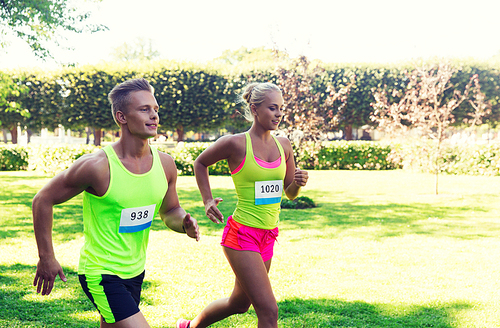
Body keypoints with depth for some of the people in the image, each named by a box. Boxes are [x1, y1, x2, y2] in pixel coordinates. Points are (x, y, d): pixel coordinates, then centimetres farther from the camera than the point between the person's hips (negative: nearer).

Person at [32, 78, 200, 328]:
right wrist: (46, 257, -8)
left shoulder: (165, 164, -3)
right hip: (101, 275, -7)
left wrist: (185, 223, -11)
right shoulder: (97, 165, -21)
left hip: (135, 272, 7)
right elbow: (43, 200, -10)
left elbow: (170, 211, 13)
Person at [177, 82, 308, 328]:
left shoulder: (283, 145, 5)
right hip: (241, 235, -7)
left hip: (268, 236, 7)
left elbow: (290, 193, 14)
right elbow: (200, 163, 5)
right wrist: (207, 200, -3)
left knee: (239, 303, 22)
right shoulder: (236, 143, -12)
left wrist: (298, 183, -8)